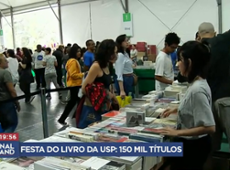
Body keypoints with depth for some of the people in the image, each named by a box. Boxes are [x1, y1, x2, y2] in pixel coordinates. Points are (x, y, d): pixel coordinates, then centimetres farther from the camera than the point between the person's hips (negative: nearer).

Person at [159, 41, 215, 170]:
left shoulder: (197, 89, -28)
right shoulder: (198, 83, -1)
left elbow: (209, 127, -28)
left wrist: (177, 133, -25)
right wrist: (177, 109, 13)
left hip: (193, 145, -9)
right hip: (193, 143, 9)